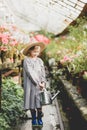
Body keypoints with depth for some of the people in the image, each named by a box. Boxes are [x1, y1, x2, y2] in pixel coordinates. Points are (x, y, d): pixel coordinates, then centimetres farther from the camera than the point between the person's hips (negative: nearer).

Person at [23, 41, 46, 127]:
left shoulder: (40, 60, 9)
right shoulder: (27, 60, -5)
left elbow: (43, 72, 7)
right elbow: (30, 72, -12)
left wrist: (43, 82, -8)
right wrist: (38, 83, -15)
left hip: (40, 84, 3)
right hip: (31, 85, -3)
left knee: (39, 101, 2)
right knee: (32, 101, 1)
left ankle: (39, 118, 12)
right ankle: (34, 118, 12)